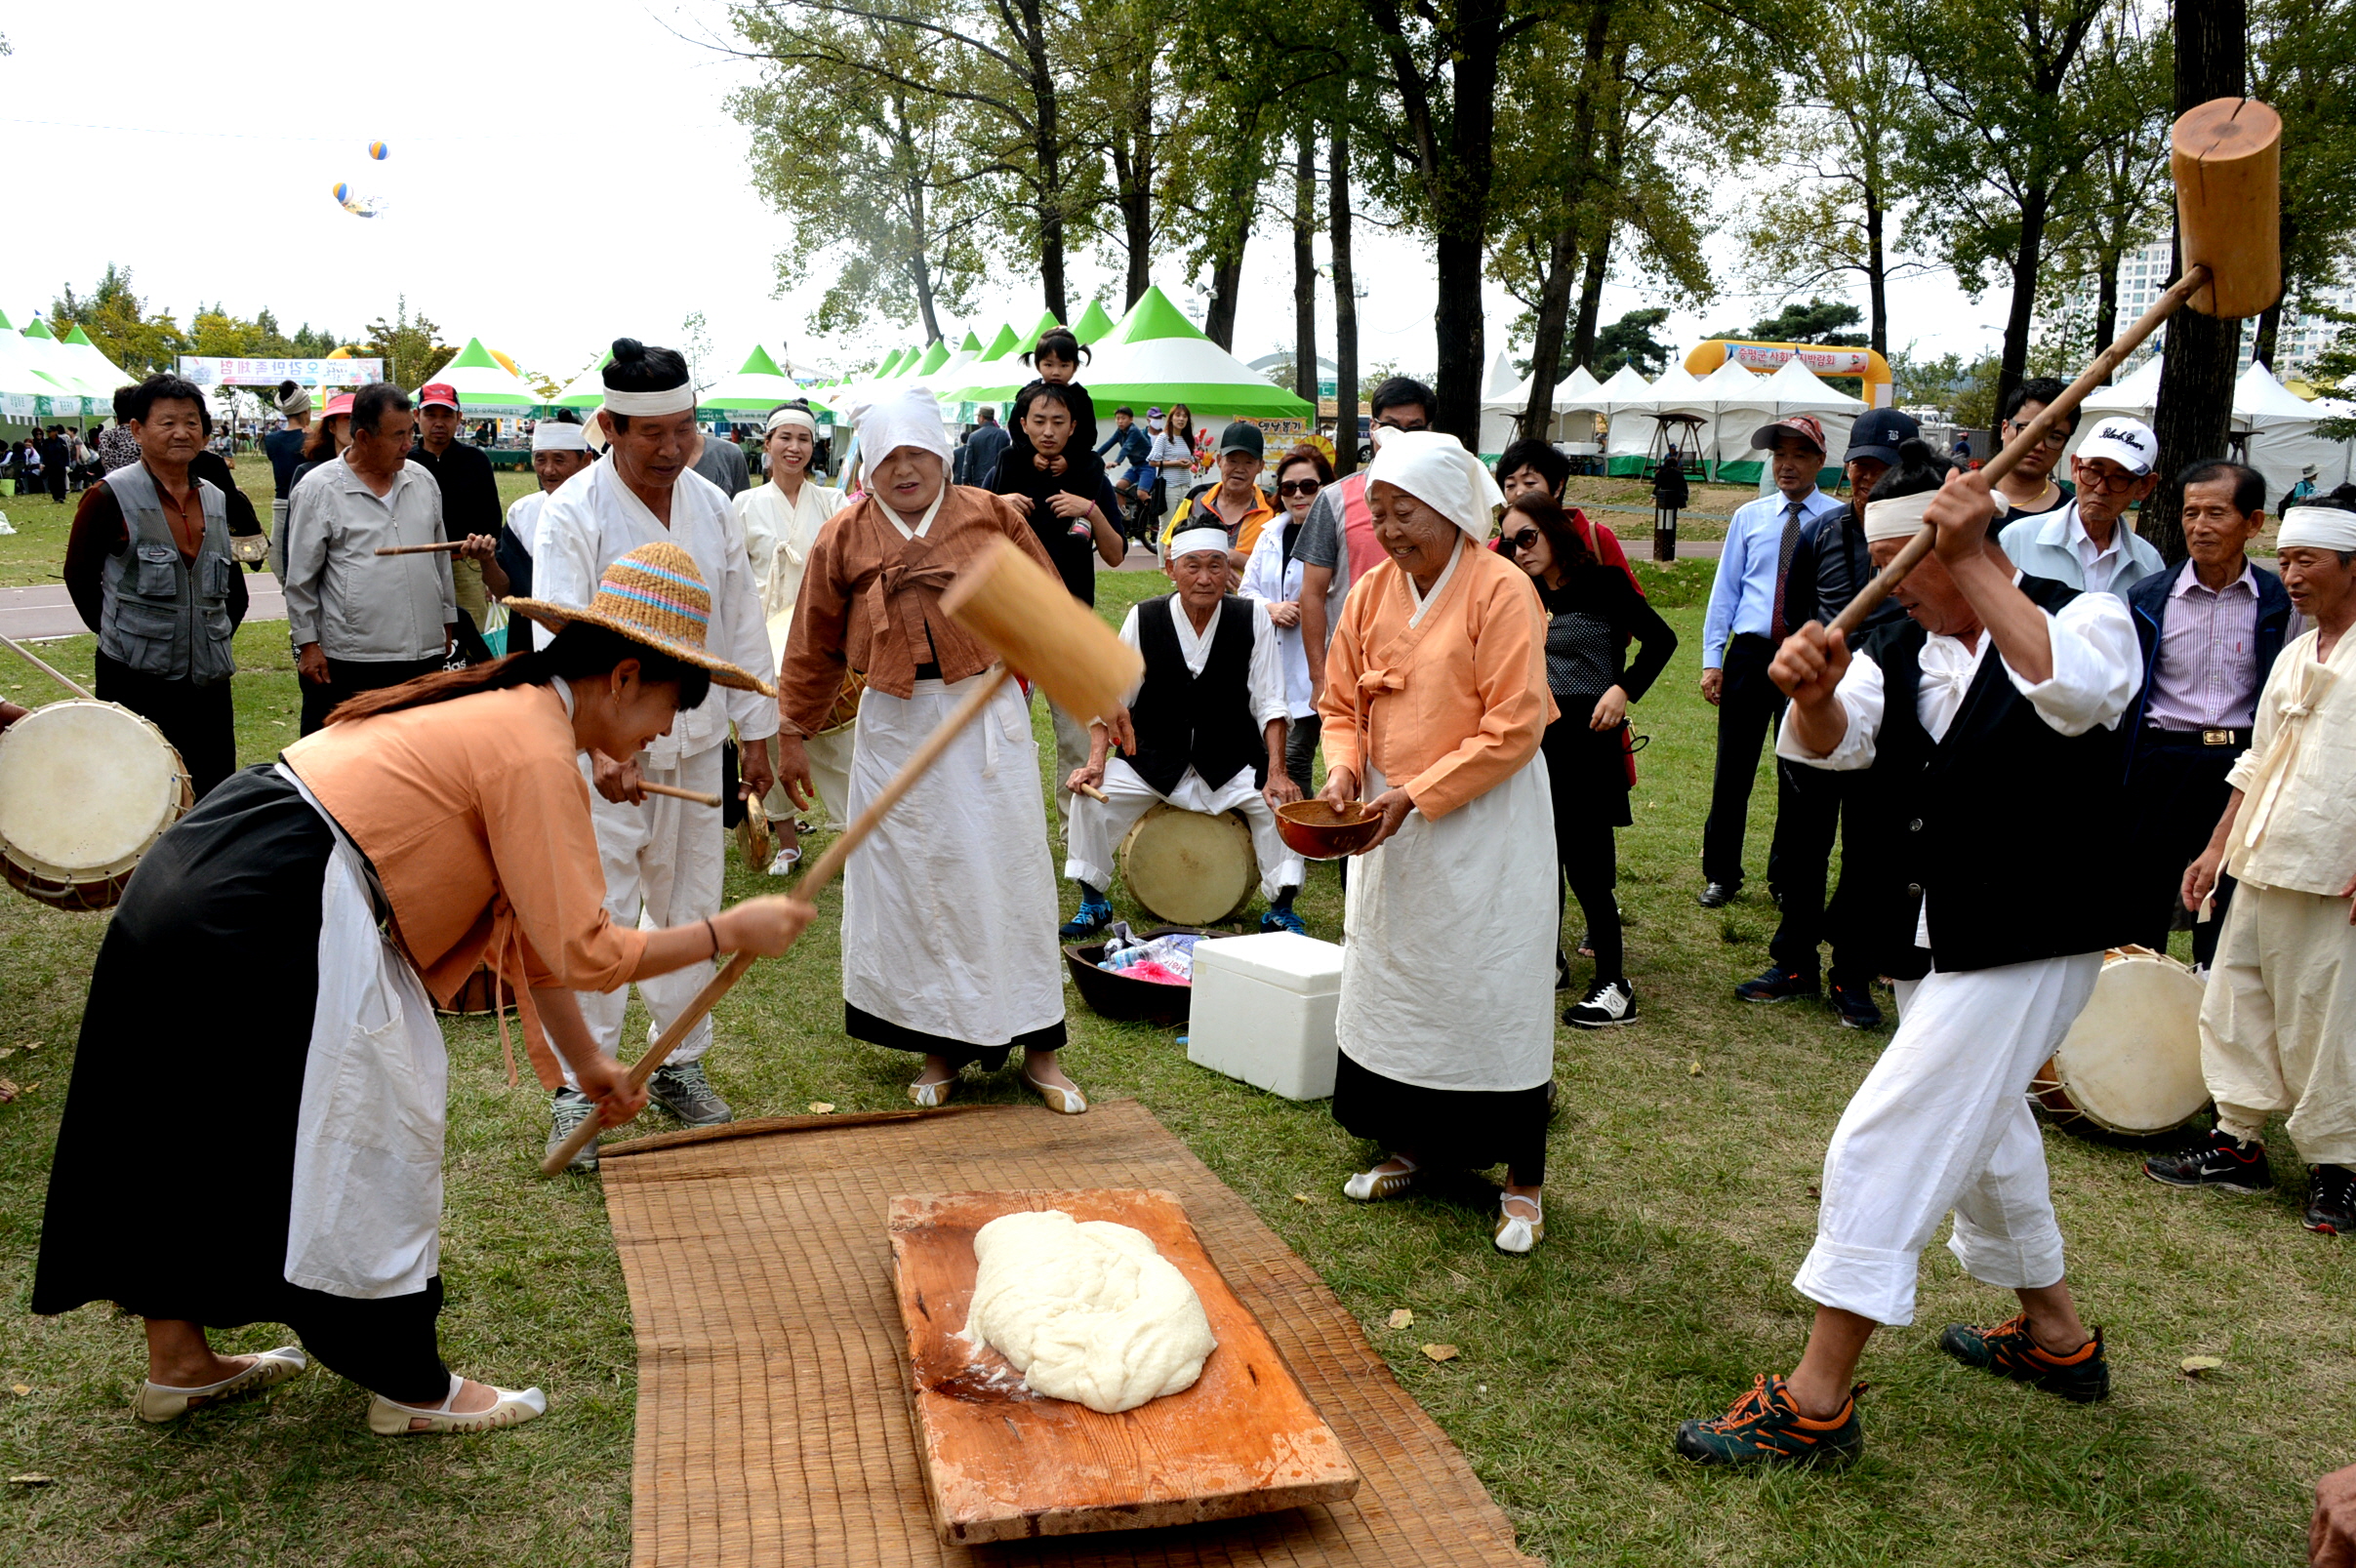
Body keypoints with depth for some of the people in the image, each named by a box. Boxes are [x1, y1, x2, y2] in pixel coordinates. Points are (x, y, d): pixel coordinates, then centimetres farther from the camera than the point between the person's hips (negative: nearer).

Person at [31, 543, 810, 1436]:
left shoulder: (503, 713, 17)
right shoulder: (536, 754, -14)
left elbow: (520, 921, 21)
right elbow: (582, 952, -17)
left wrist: (585, 1060, 24)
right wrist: (731, 931, -6)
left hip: (194, 889, 10)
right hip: (269, 921, -10)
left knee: (194, 1136, 21)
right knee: (368, 1146, 3)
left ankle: (178, 1361, 38)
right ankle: (412, 1388, 19)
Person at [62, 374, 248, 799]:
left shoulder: (217, 500, 10)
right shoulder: (110, 497, -6)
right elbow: (79, 577, 1)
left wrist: (217, 634, 10)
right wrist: (116, 633, 1)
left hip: (208, 679, 5)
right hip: (136, 680, -5)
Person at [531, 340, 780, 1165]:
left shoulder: (713, 508, 4)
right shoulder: (573, 513, -13)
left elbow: (742, 625, 11)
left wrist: (755, 732, 11)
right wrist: (599, 745, -37)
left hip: (696, 745, 5)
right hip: (606, 746, -5)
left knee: (690, 911, 13)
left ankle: (681, 1065, 27)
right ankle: (577, 1085, 8)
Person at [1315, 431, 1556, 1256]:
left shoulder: (1501, 590, -14)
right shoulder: (1372, 592, 4)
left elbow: (1513, 728, -18)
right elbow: (1342, 702, 11)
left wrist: (1417, 794, -20)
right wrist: (1345, 770, -9)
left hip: (1485, 823, -6)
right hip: (1389, 823, 6)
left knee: (1495, 992, -1)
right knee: (1392, 982, 14)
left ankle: (1522, 1182, 11)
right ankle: (1409, 1148, 31)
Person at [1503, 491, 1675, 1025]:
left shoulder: (1601, 583, -7)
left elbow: (1660, 638, -10)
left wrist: (1624, 689, -17)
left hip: (1589, 738, -6)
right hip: (1538, 736, 6)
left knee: (1584, 861, -8)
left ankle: (1614, 985, -1)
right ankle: (1552, 961, 26)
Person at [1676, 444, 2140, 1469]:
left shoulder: (2087, 618, -10)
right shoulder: (1898, 652, 5)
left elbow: (2073, 692, -34)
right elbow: (1830, 745, -14)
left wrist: (1977, 564, -32)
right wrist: (1814, 696, -37)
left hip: (2027, 947, -8)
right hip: (1934, 948, 8)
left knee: (1884, 1145, -12)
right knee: (1981, 1132, 24)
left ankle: (1816, 1402, -4)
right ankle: (2058, 1337, 48)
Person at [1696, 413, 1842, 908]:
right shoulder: (1748, 518, 8)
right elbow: (1725, 590, 10)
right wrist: (1712, 659, 3)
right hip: (1749, 652, 2)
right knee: (1733, 770, 6)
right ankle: (1721, 876, 19)